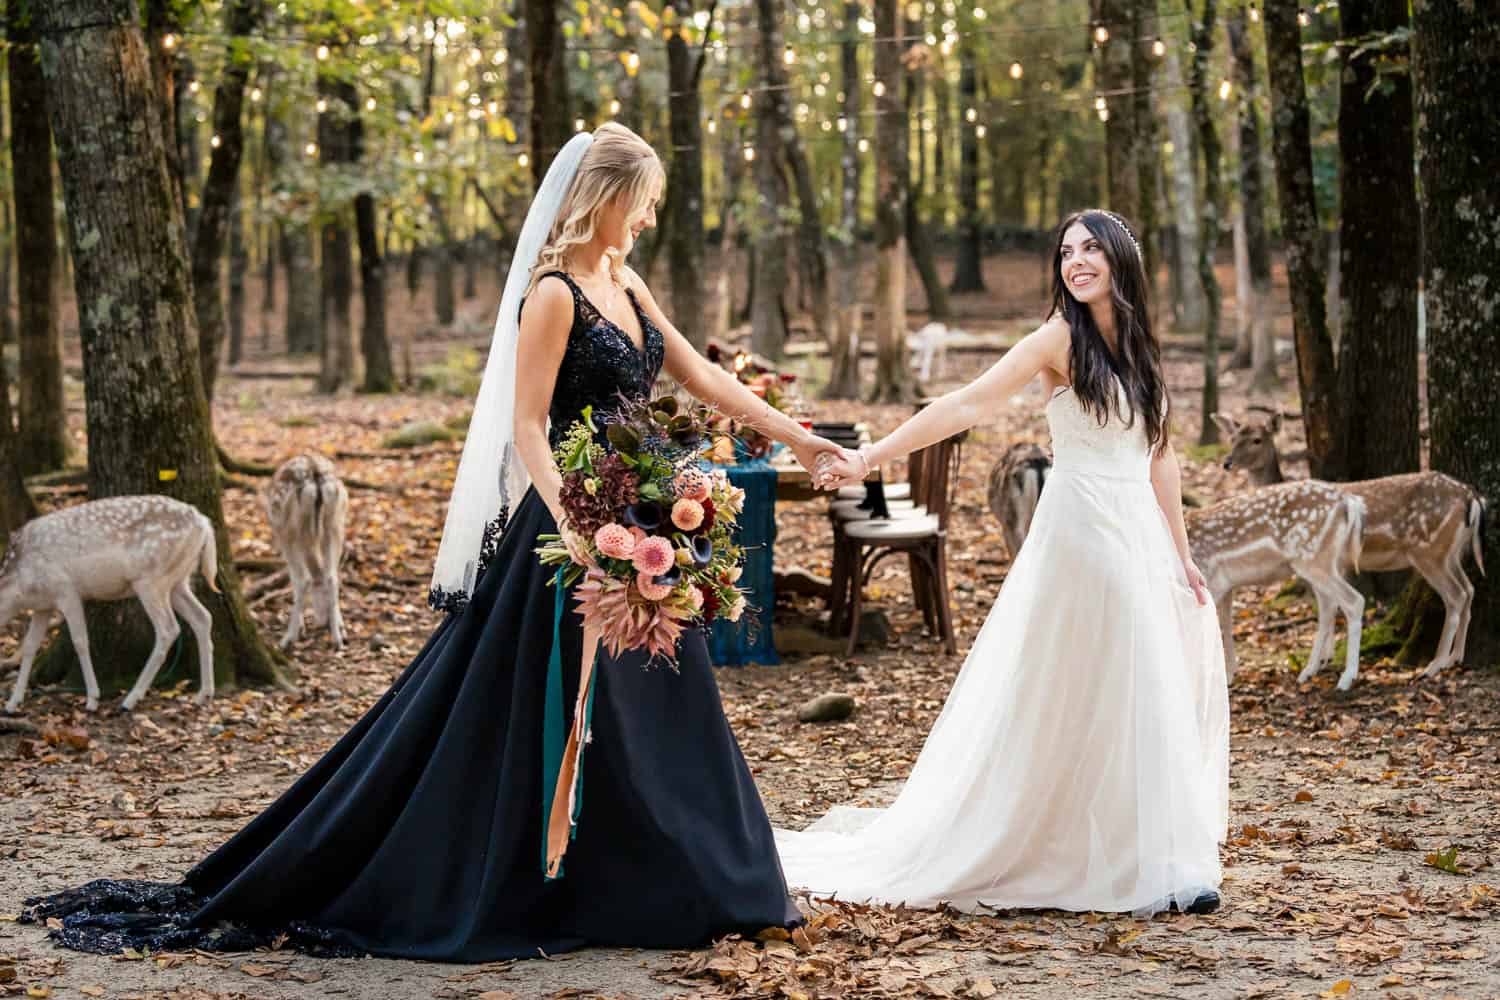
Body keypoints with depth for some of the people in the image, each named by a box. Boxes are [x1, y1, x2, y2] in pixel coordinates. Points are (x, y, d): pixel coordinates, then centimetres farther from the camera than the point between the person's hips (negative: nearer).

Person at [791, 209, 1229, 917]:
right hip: (1079, 534, -6)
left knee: (1146, 702, 8)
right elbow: (966, 405, -14)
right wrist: (871, 456, -23)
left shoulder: (1141, 347, 12)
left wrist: (1181, 557, 17)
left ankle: (1160, 865, 17)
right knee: (1057, 702, -4)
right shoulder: (1062, 336, -7)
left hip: (1141, 540, 6)